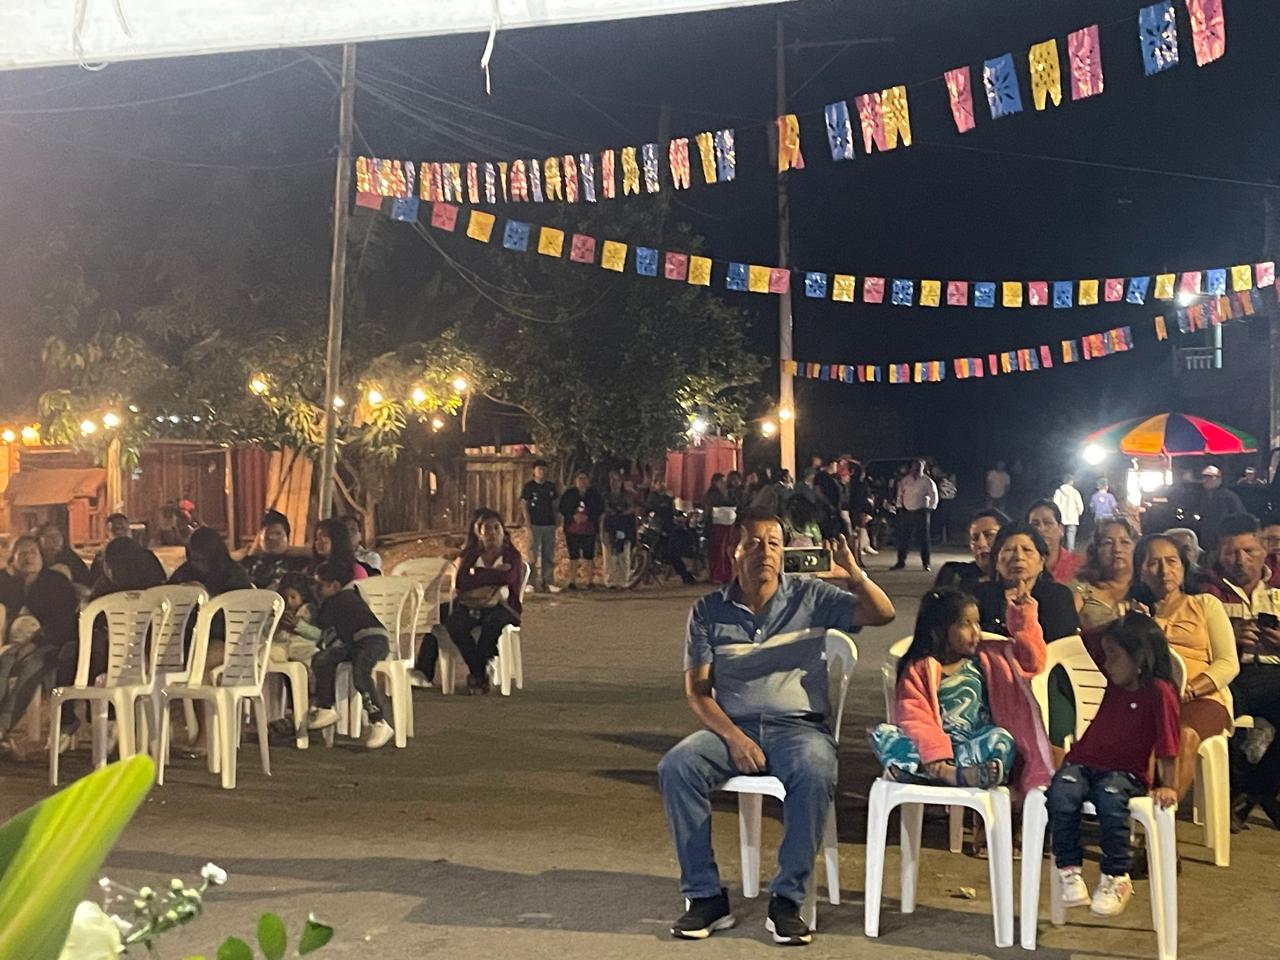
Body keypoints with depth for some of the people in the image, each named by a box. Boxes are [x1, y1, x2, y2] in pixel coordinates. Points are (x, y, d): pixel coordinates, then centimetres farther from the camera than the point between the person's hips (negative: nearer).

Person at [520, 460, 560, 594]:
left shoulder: (551, 486, 12)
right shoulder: (529, 487, 0)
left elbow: (554, 505, 16)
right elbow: (525, 506, -2)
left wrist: (555, 523, 7)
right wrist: (529, 525, -10)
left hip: (549, 525, 4)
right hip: (535, 525, -4)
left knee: (549, 556, 4)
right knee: (533, 555, -4)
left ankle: (548, 583, 8)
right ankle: (532, 583, 0)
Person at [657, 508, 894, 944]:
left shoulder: (810, 597, 5)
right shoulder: (709, 611, 7)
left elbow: (882, 613, -2)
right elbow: (697, 692, 3)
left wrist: (854, 573, -21)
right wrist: (733, 738, -14)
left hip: (799, 725, -1)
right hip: (732, 726, 2)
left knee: (814, 775, -36)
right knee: (675, 767, -27)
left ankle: (787, 900, -21)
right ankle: (705, 896, -17)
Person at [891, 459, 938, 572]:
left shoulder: (927, 481, -4)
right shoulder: (905, 480, 6)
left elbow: (934, 497, 1)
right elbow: (900, 493, 14)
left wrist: (930, 509, -3)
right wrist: (900, 507, 8)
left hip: (921, 512, -3)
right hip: (906, 511, 3)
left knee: (923, 539, -1)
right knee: (902, 538, 4)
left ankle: (925, 563, 7)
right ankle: (901, 561, 14)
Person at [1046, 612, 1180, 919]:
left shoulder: (1159, 691, -9)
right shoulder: (1115, 677, 9)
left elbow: (1167, 747, -12)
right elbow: (1089, 634, 20)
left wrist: (1166, 786, -17)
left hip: (1126, 773, -5)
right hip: (1083, 762, 5)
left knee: (1110, 799, -37)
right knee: (1061, 792, -27)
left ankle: (1116, 878, -19)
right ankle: (1069, 870, -17)